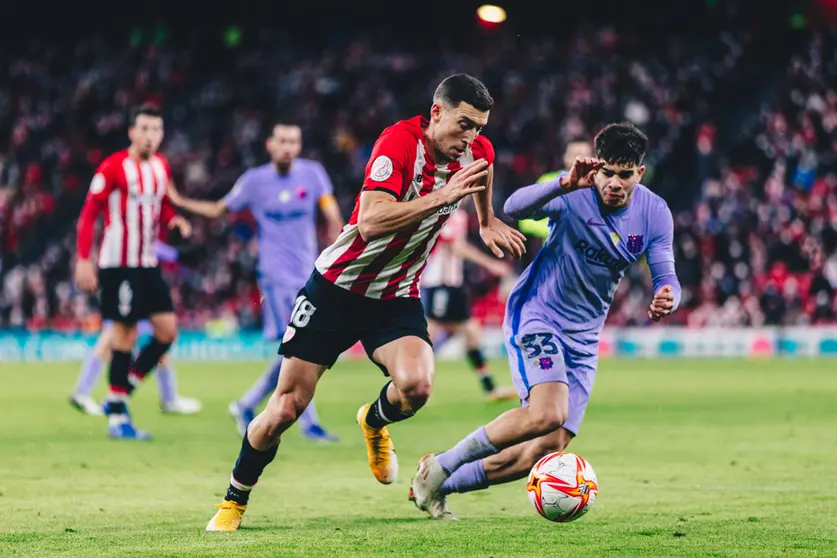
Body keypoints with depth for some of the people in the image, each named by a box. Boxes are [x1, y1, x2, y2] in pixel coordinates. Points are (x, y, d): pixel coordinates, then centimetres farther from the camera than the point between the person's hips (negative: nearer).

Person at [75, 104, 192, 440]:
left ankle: (120, 396, 13)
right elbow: (89, 214, -10)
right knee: (125, 333, -6)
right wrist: (83, 260, -16)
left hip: (148, 264, 7)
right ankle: (117, 416, 2)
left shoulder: (161, 167, 10)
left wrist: (174, 220, -1)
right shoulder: (113, 167, -11)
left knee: (168, 330, 3)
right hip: (118, 264, -7)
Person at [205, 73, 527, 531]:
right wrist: (442, 196, -36)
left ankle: (375, 423, 13)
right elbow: (371, 221, -35)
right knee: (286, 409, -3)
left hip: (397, 296, 4)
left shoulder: (477, 152, -4)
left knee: (416, 386, -25)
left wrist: (487, 222, 36)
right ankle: (234, 501, 20)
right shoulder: (398, 142, -23)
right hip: (337, 285, -4)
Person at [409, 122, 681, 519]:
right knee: (548, 413, -31)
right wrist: (563, 185, -53)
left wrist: (667, 297, -28)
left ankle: (439, 485, 16)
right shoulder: (574, 195, -19)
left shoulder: (655, 214, -4)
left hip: (583, 337, 6)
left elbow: (665, 277, -3)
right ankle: (440, 466, -13)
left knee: (546, 451, -2)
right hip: (536, 317, -6)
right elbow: (513, 208, -36)